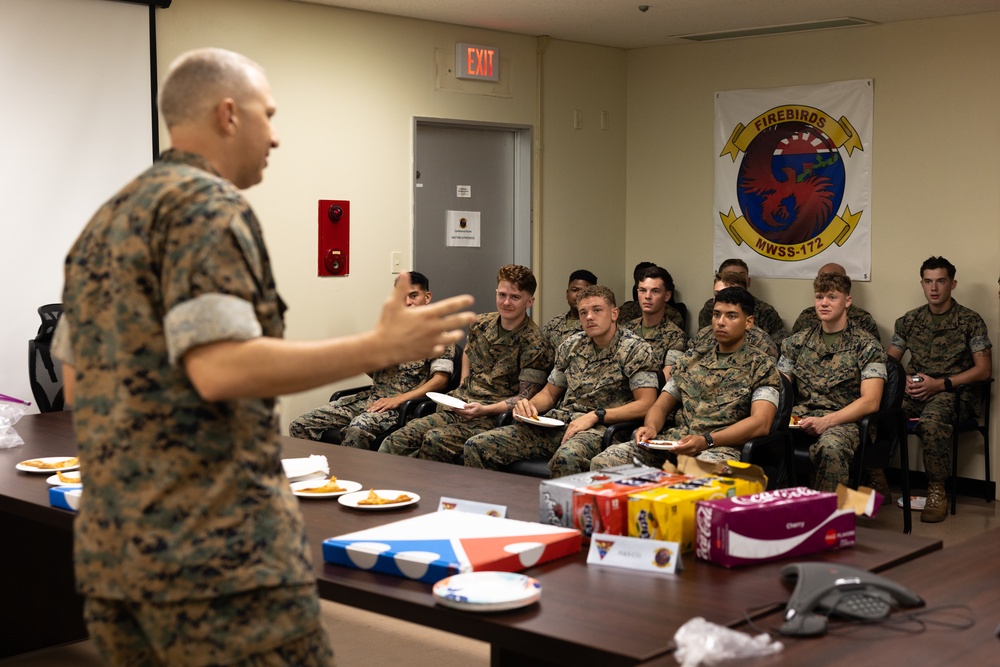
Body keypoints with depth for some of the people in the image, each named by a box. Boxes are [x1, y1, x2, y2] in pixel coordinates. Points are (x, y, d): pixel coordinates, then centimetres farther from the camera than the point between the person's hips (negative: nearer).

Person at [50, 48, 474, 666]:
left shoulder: (102, 226, 17)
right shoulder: (208, 205, -9)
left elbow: (77, 384, 20)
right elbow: (220, 370, -21)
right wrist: (383, 346, -16)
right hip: (216, 547, -9)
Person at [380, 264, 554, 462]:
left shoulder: (534, 345, -7)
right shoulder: (481, 324, 11)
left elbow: (526, 397, -9)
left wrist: (484, 409, -21)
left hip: (492, 417, -6)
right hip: (456, 408, 6)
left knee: (435, 440, -34)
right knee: (396, 441, -17)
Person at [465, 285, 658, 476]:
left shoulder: (634, 348, 0)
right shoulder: (572, 345, 17)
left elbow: (645, 404, -10)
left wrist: (595, 416, -17)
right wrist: (529, 405, 0)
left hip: (596, 429, -6)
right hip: (556, 423, 6)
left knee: (565, 458, -43)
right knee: (476, 447, -12)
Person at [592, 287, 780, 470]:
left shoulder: (760, 365, 5)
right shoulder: (692, 360, 22)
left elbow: (760, 423, -9)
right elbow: (661, 406, 22)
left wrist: (706, 441, -22)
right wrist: (651, 428, -4)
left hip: (720, 448, -5)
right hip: (673, 442, 5)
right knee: (603, 461, -20)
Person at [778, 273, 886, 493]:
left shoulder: (866, 346, 4)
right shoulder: (798, 341, 18)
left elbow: (870, 402, -6)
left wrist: (826, 421, -19)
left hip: (843, 421, -4)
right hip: (800, 417, 4)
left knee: (831, 447, -40)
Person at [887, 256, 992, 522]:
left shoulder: (970, 321, 4)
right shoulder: (909, 321, 15)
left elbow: (984, 369, -2)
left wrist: (941, 384, -12)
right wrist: (906, 380, -7)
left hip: (952, 391, -4)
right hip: (913, 390, 4)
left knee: (932, 420, -40)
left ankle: (937, 493, -25)